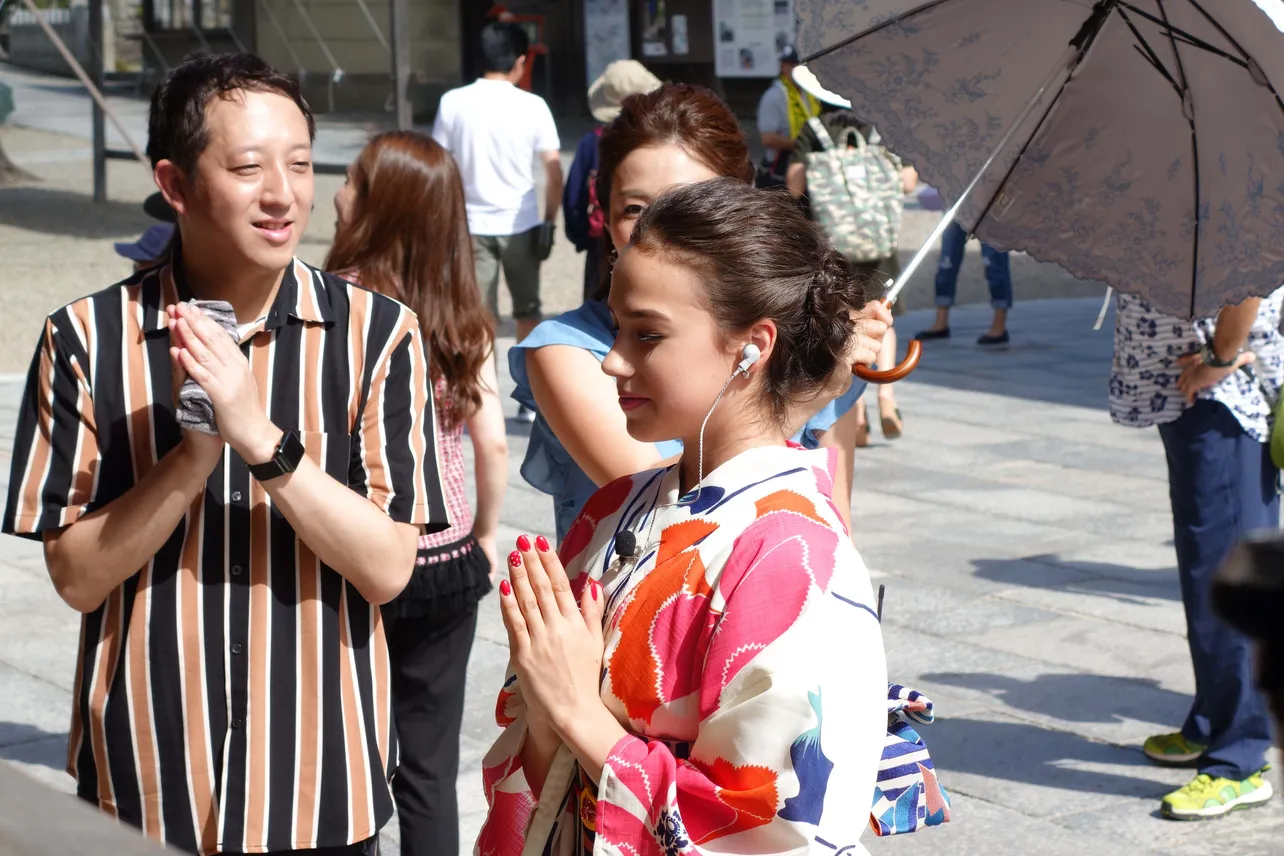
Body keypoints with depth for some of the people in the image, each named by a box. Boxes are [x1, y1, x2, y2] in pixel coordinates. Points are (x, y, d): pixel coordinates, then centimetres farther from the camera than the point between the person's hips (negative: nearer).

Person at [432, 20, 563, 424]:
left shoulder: (453, 103, -4)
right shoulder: (532, 105, -6)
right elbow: (553, 170, -7)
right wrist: (549, 221, 1)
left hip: (472, 224, 0)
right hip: (520, 223, 0)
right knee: (527, 313, 16)